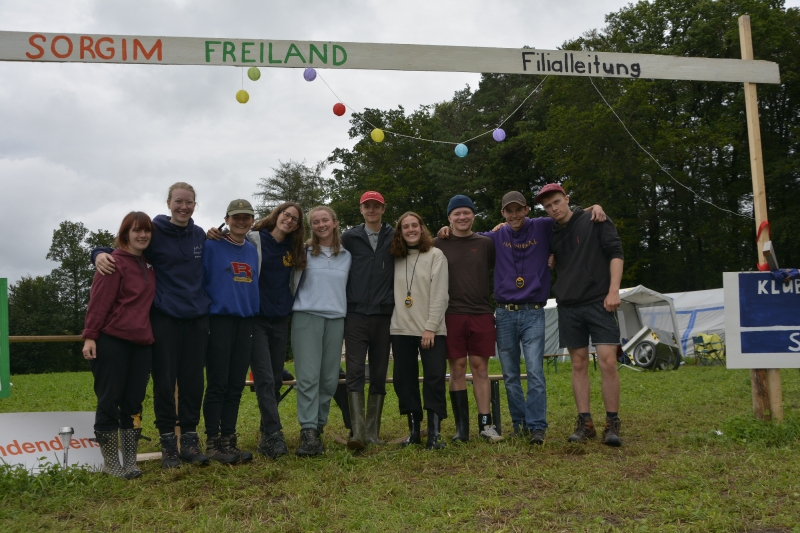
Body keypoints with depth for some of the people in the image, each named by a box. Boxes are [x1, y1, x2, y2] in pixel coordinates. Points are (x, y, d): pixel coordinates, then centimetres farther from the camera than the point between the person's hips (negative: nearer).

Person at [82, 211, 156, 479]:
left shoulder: (149, 266, 15)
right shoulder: (115, 262, -7)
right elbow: (98, 301, -12)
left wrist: (150, 332, 11)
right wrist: (90, 336, -17)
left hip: (141, 343, 7)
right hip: (112, 340, -7)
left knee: (133, 402, 9)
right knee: (109, 401, 2)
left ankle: (130, 461, 16)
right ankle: (110, 462, 12)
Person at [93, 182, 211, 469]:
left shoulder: (200, 235, 9)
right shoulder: (153, 231, -3)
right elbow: (121, 251, -2)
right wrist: (101, 253, -21)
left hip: (197, 316, 3)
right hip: (164, 316, -3)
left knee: (193, 380, 6)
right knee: (164, 380, 1)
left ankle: (190, 438, 16)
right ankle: (168, 441, 13)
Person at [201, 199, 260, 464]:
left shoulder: (252, 250, 13)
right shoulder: (212, 246, -3)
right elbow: (200, 281, -5)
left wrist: (252, 308, 13)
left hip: (246, 321, 5)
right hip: (220, 320, -5)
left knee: (236, 386, 7)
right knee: (218, 385, -3)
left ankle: (229, 440, 14)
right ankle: (213, 443, 5)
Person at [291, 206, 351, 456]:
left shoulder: (347, 256, 13)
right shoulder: (303, 252, 7)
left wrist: (347, 313, 13)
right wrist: (291, 309, 4)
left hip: (336, 319, 3)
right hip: (307, 317, -2)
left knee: (330, 378, 2)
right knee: (308, 376, -10)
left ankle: (319, 425, 15)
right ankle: (308, 432, -11)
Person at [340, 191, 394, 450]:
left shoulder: (394, 238, 7)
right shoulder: (350, 238, 7)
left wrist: (395, 304, 4)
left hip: (384, 315, 1)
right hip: (356, 314, -1)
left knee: (379, 375, 6)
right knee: (355, 371, -9)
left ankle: (373, 432, 13)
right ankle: (357, 431, -12)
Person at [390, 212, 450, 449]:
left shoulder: (436, 255, 0)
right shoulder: (396, 259, 13)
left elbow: (440, 294, -7)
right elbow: (392, 293, 11)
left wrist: (430, 327, -14)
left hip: (431, 330, -4)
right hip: (401, 330, 4)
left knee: (434, 380, -6)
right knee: (404, 380, 6)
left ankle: (434, 434, -3)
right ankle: (414, 430, 15)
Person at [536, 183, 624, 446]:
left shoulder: (595, 222, 2)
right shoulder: (551, 234, 14)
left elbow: (615, 253, -4)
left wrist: (614, 290, -14)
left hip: (599, 303, -4)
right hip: (568, 307, 4)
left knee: (607, 361, -10)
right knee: (579, 365, 5)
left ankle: (612, 424, -1)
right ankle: (585, 423, 11)